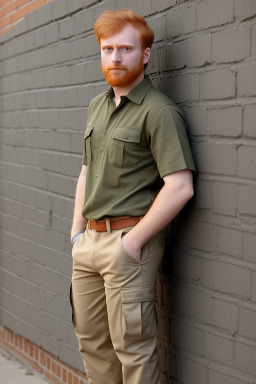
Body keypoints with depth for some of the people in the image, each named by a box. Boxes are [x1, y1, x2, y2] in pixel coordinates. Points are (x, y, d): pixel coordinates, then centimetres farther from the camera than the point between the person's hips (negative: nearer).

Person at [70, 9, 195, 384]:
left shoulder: (159, 111, -13)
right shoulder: (96, 106, 13)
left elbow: (180, 187, -20)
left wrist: (133, 241, -17)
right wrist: (77, 229, 13)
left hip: (128, 243, -8)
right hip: (89, 241, 8)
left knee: (131, 346, 0)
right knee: (91, 339, 17)